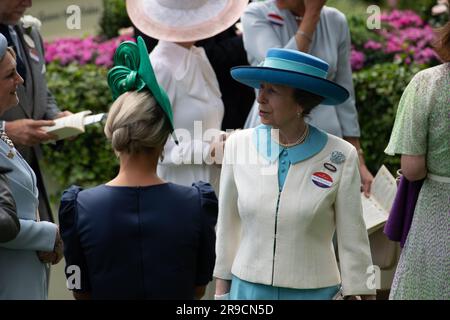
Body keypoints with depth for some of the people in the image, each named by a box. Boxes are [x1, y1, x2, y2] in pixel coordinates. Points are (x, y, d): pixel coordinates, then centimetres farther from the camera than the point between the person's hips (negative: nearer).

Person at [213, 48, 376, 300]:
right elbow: (227, 228, 6)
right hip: (247, 288, 2)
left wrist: (363, 295, -2)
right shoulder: (239, 145, -3)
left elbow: (353, 241, -4)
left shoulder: (340, 157, -10)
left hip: (313, 290, -2)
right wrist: (222, 290, 10)